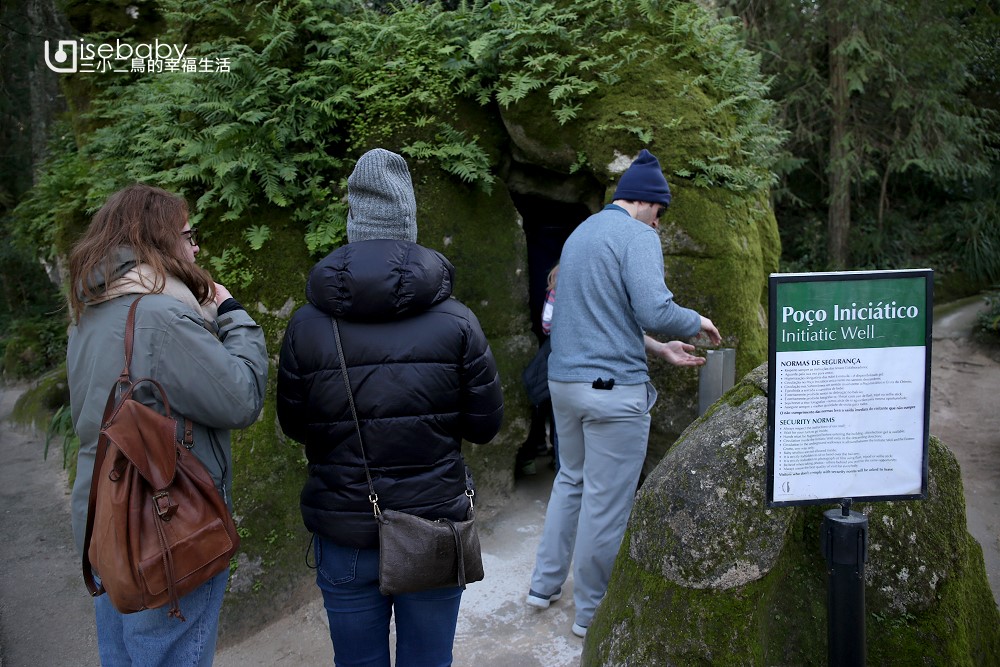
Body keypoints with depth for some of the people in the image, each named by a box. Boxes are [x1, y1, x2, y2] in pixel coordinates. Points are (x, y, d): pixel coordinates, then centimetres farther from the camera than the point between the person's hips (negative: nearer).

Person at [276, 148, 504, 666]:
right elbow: (485, 425, -3)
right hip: (434, 528, 0)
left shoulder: (306, 325, -8)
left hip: (343, 532, 1)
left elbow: (294, 426, 3)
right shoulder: (455, 320, -9)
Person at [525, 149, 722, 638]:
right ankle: (591, 613, 17)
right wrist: (698, 323, -1)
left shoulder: (579, 234, 17)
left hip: (563, 382, 9)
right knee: (606, 502, 4)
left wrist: (658, 349, 21)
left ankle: (544, 584, 32)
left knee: (570, 481, 23)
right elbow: (656, 312, -22)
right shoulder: (638, 237, -10)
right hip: (613, 390, -8)